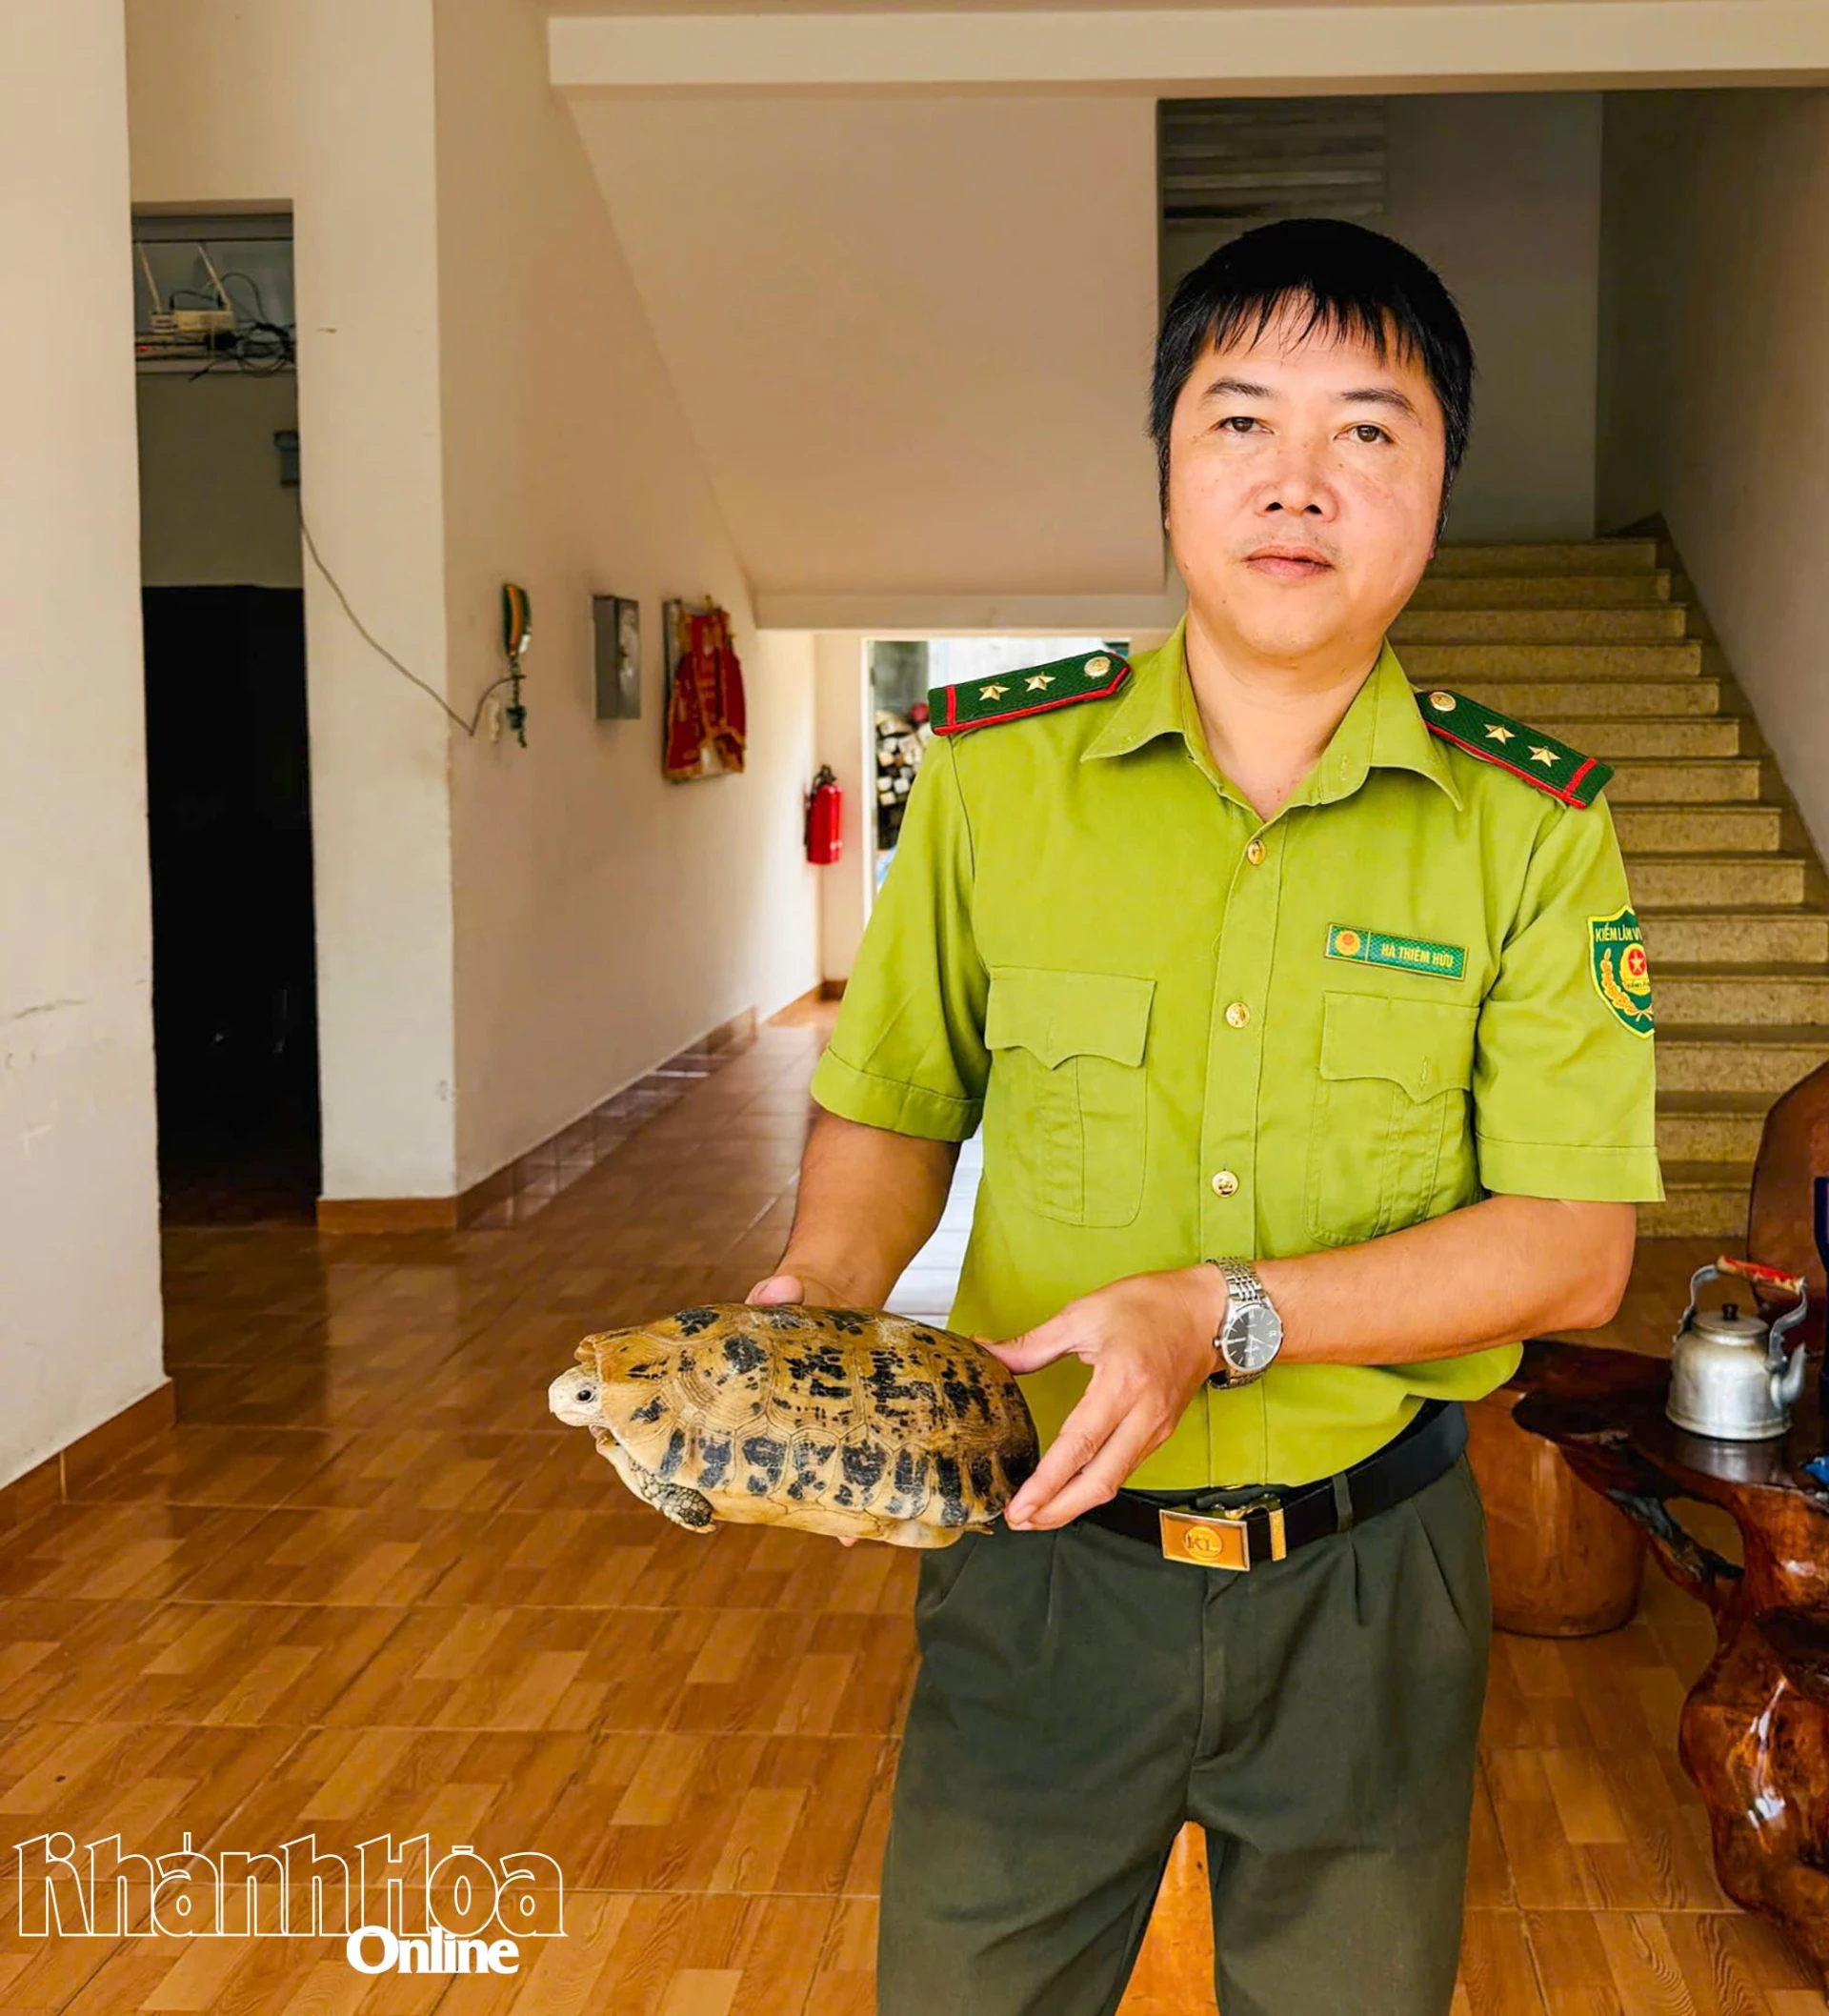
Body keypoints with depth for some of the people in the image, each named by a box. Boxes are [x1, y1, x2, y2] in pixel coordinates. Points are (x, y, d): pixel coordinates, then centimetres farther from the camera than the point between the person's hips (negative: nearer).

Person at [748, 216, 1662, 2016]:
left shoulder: (1530, 830, -7)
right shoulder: (997, 767, -4)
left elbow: (1576, 1244, -10)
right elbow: (893, 1108, 5)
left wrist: (1228, 1313, -22)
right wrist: (826, 1293, -15)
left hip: (1367, 1581, 0)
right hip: (1043, 1551, 0)